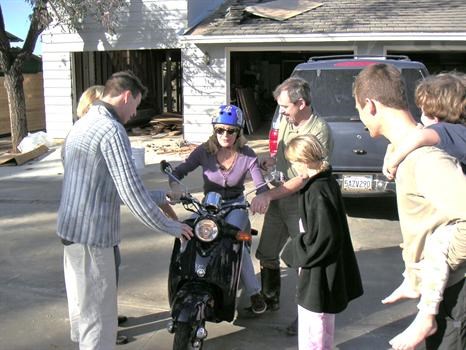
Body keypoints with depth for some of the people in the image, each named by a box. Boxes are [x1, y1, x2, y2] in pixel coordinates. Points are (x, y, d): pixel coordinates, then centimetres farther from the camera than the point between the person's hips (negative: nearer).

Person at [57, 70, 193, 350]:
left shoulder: (81, 124, 14)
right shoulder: (112, 130, -17)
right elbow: (131, 191, -21)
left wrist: (160, 196, 18)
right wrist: (171, 226, -10)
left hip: (70, 230, 10)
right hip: (92, 235, -10)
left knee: (84, 307, 24)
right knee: (100, 317, 2)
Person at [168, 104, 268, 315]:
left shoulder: (247, 155, -10)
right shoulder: (205, 151, -9)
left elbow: (261, 185, -15)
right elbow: (179, 171, -8)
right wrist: (174, 185, -31)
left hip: (235, 205, -1)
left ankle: (254, 292, -11)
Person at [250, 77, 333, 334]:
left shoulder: (319, 130, -19)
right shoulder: (285, 122, 4)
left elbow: (304, 178, -23)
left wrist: (268, 195, -25)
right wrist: (265, 163, 1)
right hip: (279, 199, 8)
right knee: (266, 254, 16)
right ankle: (270, 300, 37)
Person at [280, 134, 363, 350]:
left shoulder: (317, 192, -25)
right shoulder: (327, 183, 4)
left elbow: (322, 237, -26)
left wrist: (292, 252, -12)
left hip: (318, 274, -10)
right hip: (327, 268, 10)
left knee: (311, 330, 3)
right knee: (323, 324, 26)